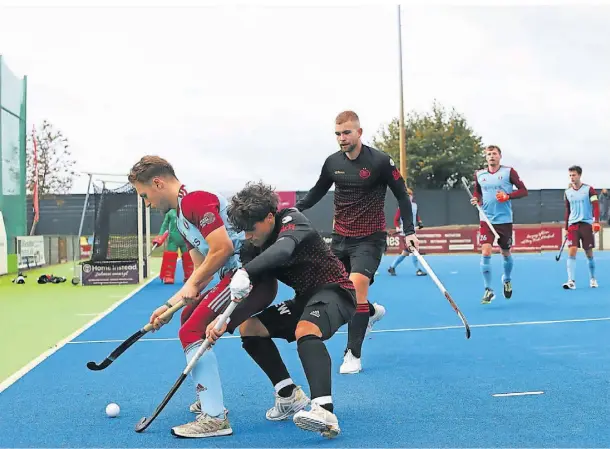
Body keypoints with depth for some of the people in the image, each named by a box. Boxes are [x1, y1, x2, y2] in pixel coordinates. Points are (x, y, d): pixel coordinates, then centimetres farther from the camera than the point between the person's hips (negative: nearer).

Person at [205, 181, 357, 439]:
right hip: (305, 298, 9)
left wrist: (245, 272, -53)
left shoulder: (292, 221, -18)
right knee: (248, 328, 5)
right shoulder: (252, 248, 2)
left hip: (334, 291, -8)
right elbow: (240, 291, -7)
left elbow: (283, 250, -42)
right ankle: (290, 396, 12)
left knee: (305, 331, -38)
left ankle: (325, 413, -50)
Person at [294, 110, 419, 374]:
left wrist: (409, 231, -10)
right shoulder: (332, 162, 0)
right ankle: (373, 312, 41)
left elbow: (402, 196, -4)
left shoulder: (380, 161, -12)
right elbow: (318, 191, 15)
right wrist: (295, 209, 0)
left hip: (370, 238, -5)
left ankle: (353, 355, -8)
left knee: (356, 287, -20)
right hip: (340, 237, 5)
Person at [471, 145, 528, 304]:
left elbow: (523, 190, -3)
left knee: (506, 253, 13)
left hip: (505, 220, -1)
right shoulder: (479, 175, 4)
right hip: (487, 220, 1)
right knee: (486, 253, -14)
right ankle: (488, 290, -6)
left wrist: (508, 196, -19)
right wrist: (476, 199, -1)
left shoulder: (509, 172, -4)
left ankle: (507, 280, 42)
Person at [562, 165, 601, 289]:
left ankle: (592, 279, 24)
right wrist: (566, 228, 15)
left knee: (589, 253, 6)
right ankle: (571, 281, -15)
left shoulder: (589, 189, -1)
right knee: (572, 251, -12)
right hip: (573, 225, 2)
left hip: (587, 224, -2)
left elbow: (596, 206, -7)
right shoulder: (567, 192, 9)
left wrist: (596, 222, -19)